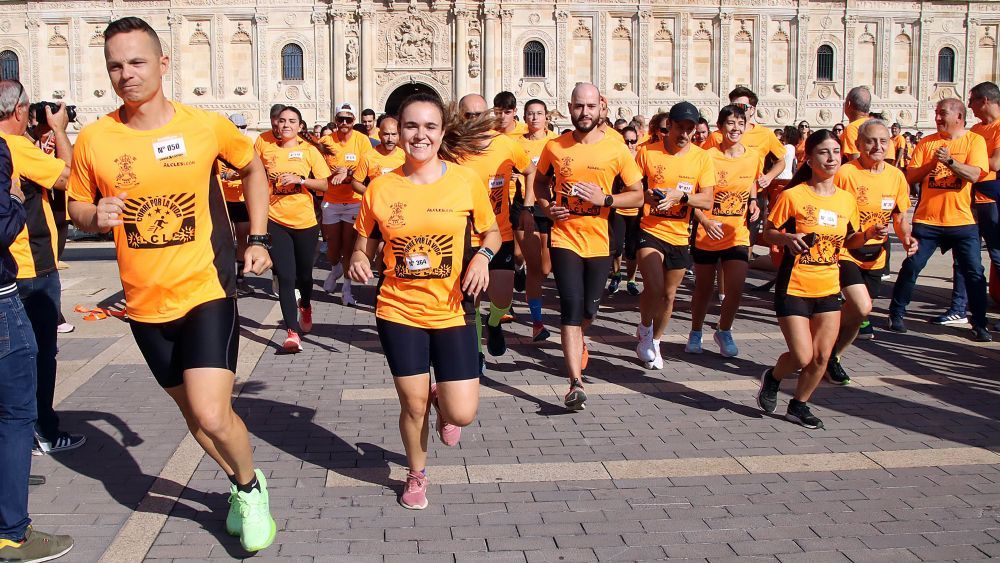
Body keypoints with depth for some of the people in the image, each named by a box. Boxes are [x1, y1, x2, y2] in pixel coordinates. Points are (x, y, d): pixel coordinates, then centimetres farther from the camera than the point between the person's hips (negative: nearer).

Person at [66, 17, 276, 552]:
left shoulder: (206, 125, -8)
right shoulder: (93, 140, -5)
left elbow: (253, 168, 11)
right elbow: (77, 207, 9)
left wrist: (258, 238, 4)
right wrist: (96, 216, -15)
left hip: (207, 291, -3)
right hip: (145, 303, 3)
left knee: (211, 415, -16)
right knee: (193, 412, 16)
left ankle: (249, 486, 14)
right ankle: (242, 486, 41)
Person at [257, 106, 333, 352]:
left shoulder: (309, 150, -1)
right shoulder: (266, 149, 3)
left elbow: (325, 185, -2)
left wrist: (300, 179, -17)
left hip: (305, 220, 0)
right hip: (275, 220, 0)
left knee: (304, 274, 15)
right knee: (285, 276, -9)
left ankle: (305, 306, 48)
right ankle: (292, 331, -8)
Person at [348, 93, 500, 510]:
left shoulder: (466, 181, -6)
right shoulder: (380, 188, -4)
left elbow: (492, 232, 7)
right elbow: (364, 243, 9)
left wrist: (483, 255, -14)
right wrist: (358, 260, -13)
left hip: (452, 312, 0)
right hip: (399, 312, 0)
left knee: (461, 413, -3)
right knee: (413, 405, 9)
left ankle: (442, 401, 36)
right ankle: (417, 475, 38)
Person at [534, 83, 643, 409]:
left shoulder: (616, 149, -5)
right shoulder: (554, 147, -2)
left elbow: (637, 195, 0)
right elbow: (541, 180, 18)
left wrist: (604, 199, -16)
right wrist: (547, 207, -2)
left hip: (599, 241, 1)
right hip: (565, 238, -1)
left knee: (589, 308, 14)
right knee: (571, 305, -12)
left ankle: (576, 343, 50)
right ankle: (576, 383, -12)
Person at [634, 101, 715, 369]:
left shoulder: (702, 158, -2)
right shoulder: (648, 152, -6)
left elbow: (707, 200, -7)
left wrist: (680, 195, -23)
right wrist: (647, 196, -21)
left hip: (680, 235, 3)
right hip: (650, 230, -3)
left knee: (668, 294, 13)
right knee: (654, 287, -19)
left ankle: (654, 342, 35)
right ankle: (644, 331, 11)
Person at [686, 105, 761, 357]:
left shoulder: (753, 157, 1)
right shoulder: (708, 157, -11)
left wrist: (753, 202, 1)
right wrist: (705, 222, -24)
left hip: (738, 235, 2)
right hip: (707, 234, -2)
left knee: (735, 290, -7)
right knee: (703, 289, 10)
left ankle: (724, 331, 20)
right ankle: (695, 333, 33)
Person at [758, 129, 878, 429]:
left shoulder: (846, 199, 4)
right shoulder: (793, 195, -11)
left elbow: (848, 241, 16)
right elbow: (768, 233, -3)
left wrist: (868, 234, -3)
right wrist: (787, 238, -23)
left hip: (828, 288, 5)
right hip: (794, 288, -5)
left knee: (822, 356, 4)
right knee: (802, 357, -7)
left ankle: (799, 405, 26)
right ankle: (773, 377, 25)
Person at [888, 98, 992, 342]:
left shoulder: (975, 141, 0)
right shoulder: (926, 143, 6)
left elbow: (973, 175, -13)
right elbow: (910, 177, -1)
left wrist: (949, 161, -27)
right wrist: (931, 164, -17)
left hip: (962, 220, -1)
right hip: (927, 219, 1)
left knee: (974, 272, -2)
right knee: (911, 267, 0)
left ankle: (980, 324, 9)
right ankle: (896, 314, 14)